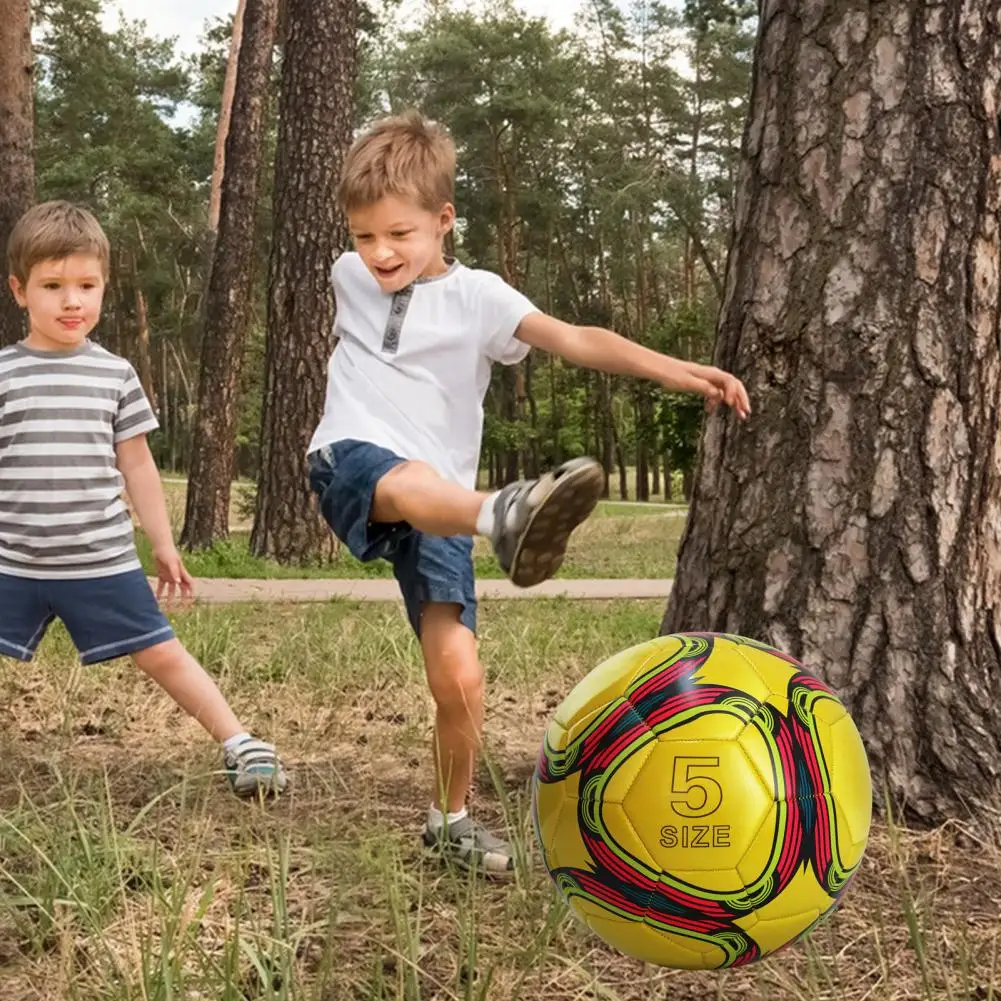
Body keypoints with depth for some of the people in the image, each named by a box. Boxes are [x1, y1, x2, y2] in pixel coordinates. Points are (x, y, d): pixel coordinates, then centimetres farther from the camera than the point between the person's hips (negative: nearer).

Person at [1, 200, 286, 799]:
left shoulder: (115, 373, 2)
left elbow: (137, 465, 9)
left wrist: (164, 546, 12)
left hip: (104, 561, 0)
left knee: (162, 654, 6)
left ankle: (238, 742, 16)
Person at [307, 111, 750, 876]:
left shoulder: (476, 296, 0)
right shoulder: (350, 276, 12)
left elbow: (573, 340, -14)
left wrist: (676, 372, -27)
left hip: (441, 505, 0)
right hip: (353, 467, 0)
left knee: (460, 678, -9)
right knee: (411, 484, -39)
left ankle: (451, 818, 16)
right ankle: (505, 517, -74)